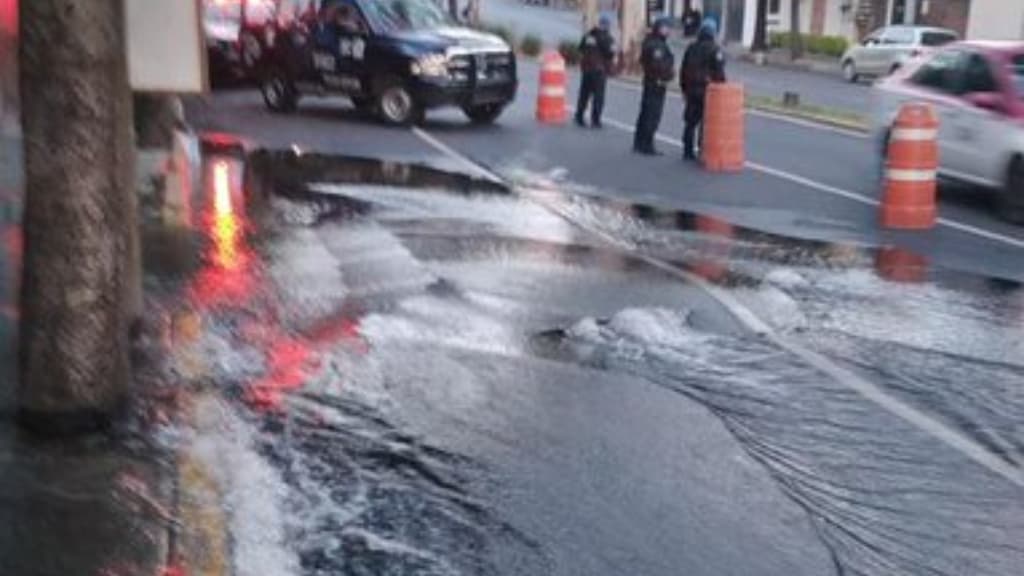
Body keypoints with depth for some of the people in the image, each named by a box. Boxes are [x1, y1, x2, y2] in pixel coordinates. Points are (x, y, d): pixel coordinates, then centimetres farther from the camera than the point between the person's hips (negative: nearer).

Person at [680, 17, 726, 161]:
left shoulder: (691, 48, 9)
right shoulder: (714, 49, -10)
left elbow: (683, 70, 13)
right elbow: (719, 72, -12)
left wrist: (684, 88, 20)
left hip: (691, 90, 6)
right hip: (706, 90, -6)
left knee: (690, 122, 11)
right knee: (706, 122, -1)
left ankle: (688, 151, 13)